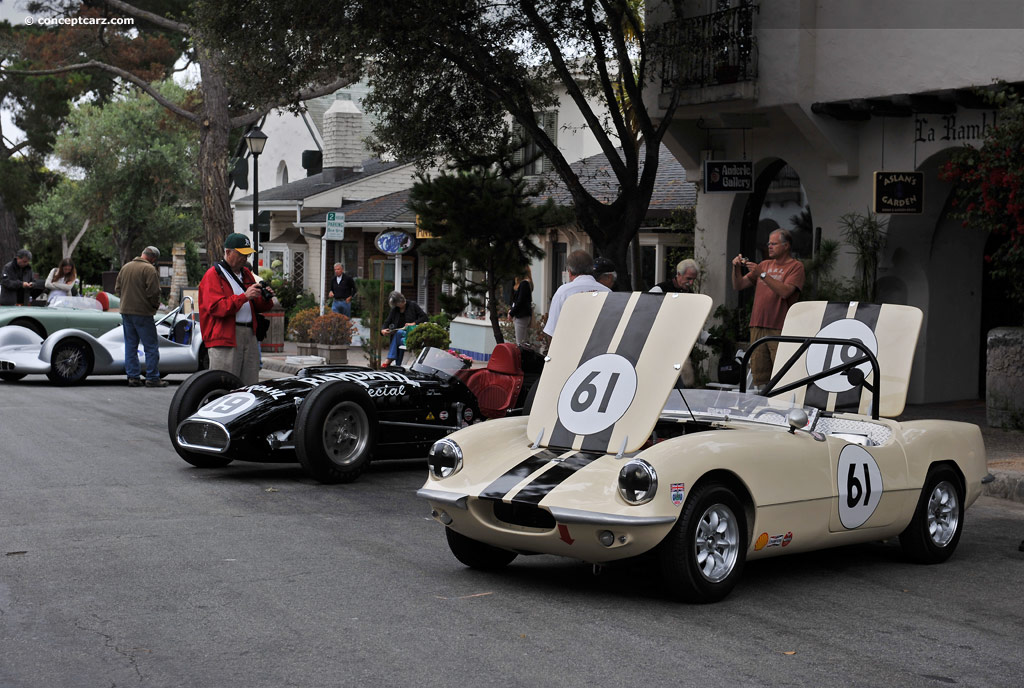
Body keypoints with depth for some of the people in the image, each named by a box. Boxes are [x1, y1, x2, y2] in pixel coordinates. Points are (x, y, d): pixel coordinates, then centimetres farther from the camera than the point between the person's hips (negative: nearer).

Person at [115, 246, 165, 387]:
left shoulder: (125, 267, 12)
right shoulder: (149, 269, -12)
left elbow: (117, 288, 16)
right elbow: (153, 292, -17)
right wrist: (156, 305, 0)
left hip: (125, 311, 7)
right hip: (142, 312, -7)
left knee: (130, 345, 12)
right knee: (151, 346, -1)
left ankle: (132, 377, 10)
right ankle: (152, 378, -2)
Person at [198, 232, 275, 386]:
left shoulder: (246, 273, 21)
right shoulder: (213, 275, -2)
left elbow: (256, 307, 27)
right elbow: (216, 307, -16)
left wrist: (265, 300, 4)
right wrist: (244, 296, -22)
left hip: (249, 334, 7)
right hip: (225, 336, -7)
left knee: (251, 385, 5)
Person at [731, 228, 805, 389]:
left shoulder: (795, 266, 1)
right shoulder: (764, 265, 20)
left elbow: (785, 291, -16)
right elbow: (738, 286, 18)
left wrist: (762, 274, -16)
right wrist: (736, 268, 0)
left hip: (780, 330, -6)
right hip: (757, 327, 6)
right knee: (758, 374, 4)